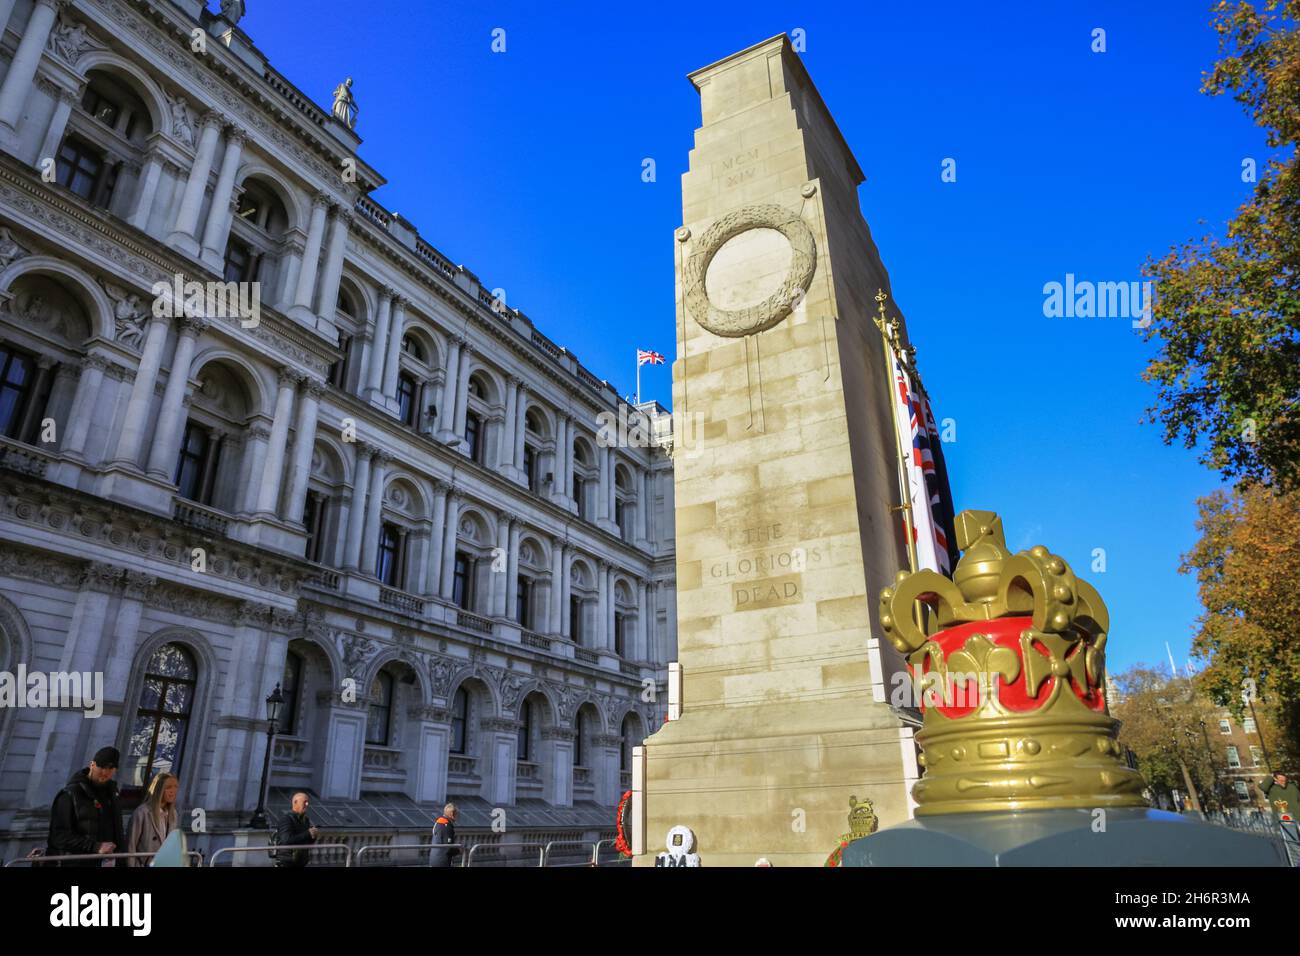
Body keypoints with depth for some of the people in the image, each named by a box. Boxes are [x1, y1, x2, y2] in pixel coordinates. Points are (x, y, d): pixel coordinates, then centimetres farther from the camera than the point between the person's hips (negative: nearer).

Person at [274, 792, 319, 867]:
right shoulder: (286, 819, -14)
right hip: (286, 863, -7)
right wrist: (308, 834, -25)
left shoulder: (305, 820, 9)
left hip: (301, 863, 8)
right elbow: (287, 840, -28)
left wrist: (313, 836, -9)